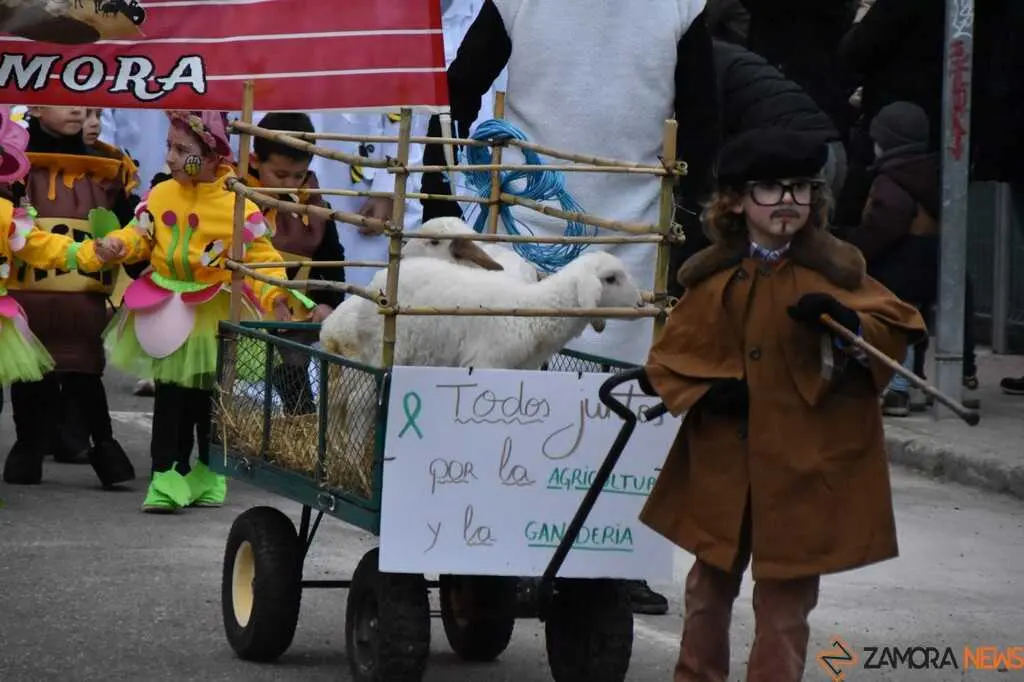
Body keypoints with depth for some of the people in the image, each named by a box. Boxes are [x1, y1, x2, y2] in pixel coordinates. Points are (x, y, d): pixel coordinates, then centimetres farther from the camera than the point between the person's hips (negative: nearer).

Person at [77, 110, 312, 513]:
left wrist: (275, 296, -29)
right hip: (169, 313, 2)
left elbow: (260, 257, -15)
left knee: (210, 400, 11)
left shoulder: (238, 205, -15)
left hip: (215, 317, -2)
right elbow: (139, 235, 3)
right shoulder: (161, 196, -3)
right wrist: (117, 247, -18)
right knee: (170, 399, 1)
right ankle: (167, 476, 2)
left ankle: (208, 475, 26)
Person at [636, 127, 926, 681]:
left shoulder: (834, 271, -3)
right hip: (725, 464, 2)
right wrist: (709, 390, -13)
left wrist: (847, 324, -26)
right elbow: (669, 358, 5)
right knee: (711, 584, 16)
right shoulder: (713, 280, 1)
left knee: (785, 595, 3)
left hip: (804, 466, -2)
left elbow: (898, 327, -7)